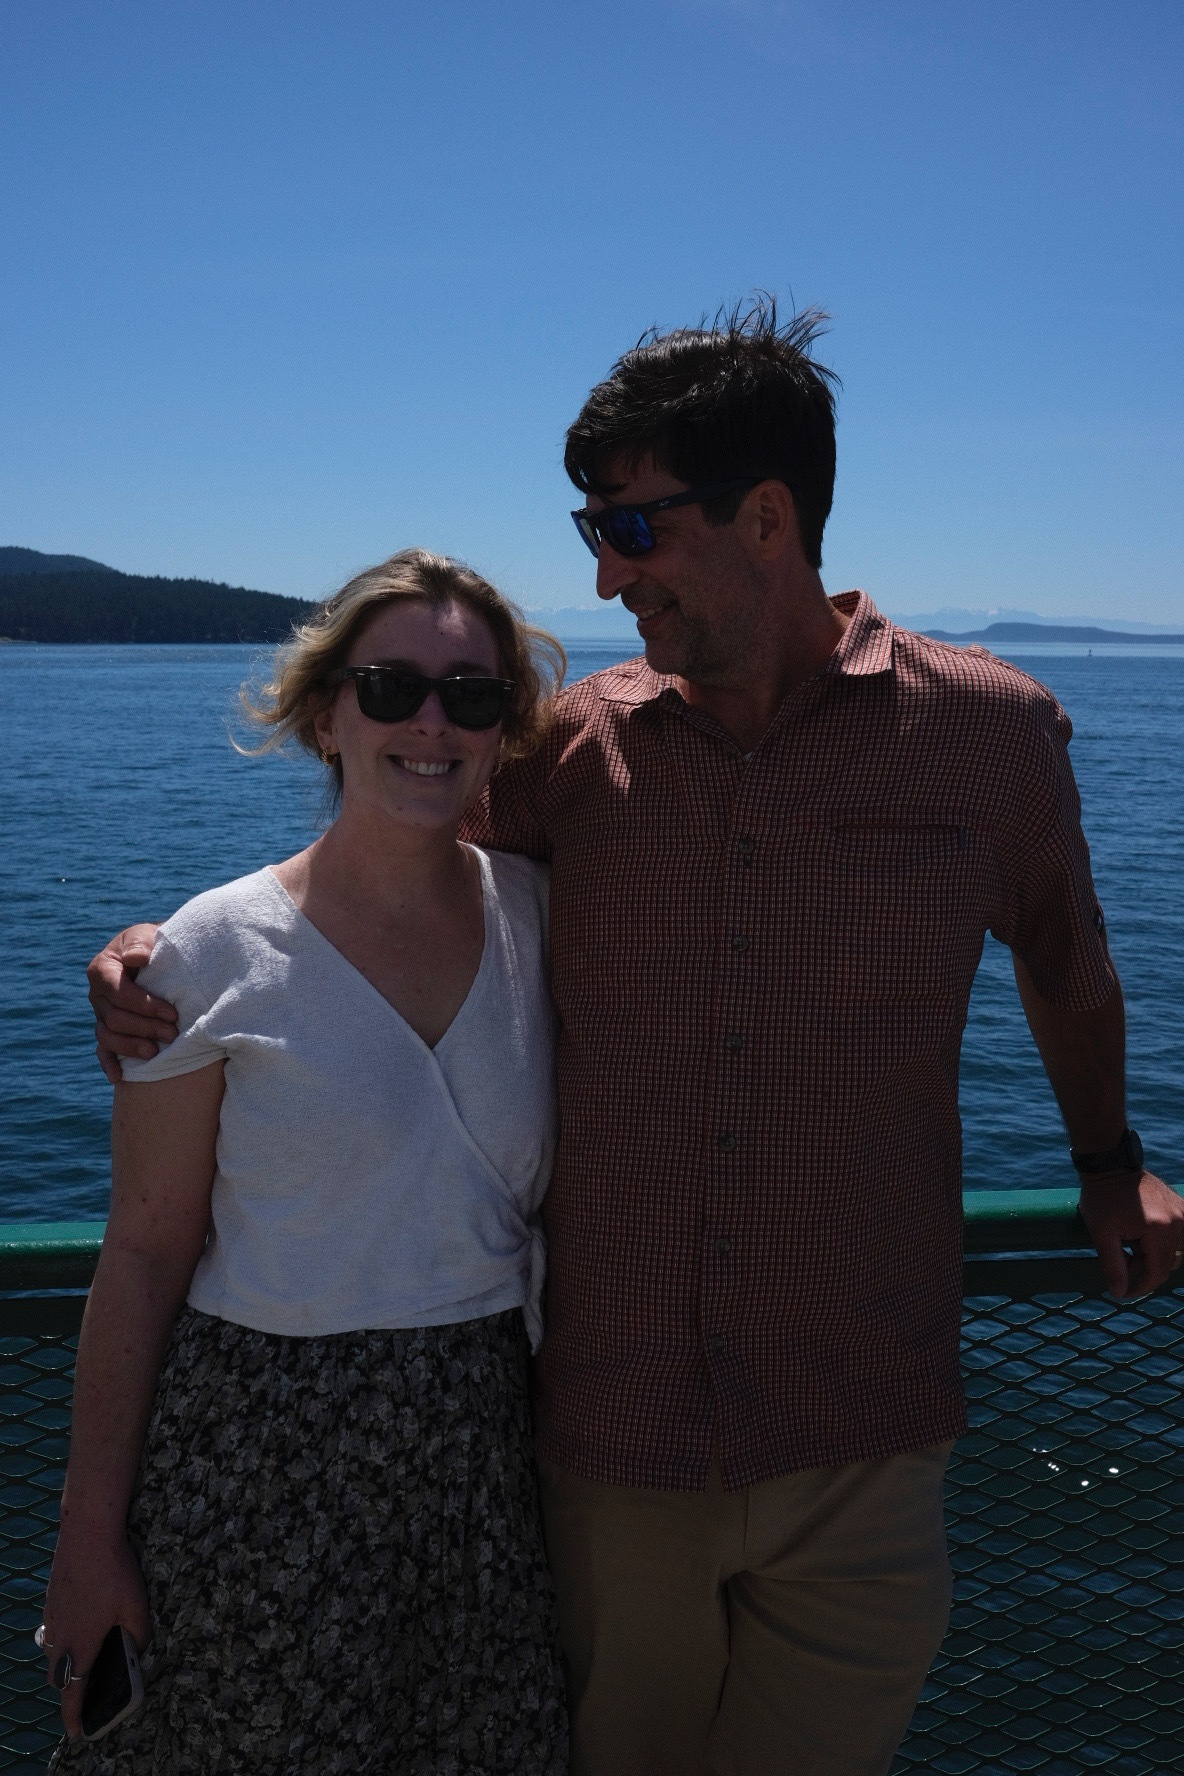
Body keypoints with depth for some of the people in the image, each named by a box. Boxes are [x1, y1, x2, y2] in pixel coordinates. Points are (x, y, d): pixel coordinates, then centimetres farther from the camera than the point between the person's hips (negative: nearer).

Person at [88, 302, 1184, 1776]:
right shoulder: (573, 745, -2)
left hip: (859, 1458, -1)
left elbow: (1064, 953, 15)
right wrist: (163, 953, -6)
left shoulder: (989, 731, -4)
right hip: (609, 1440, 2)